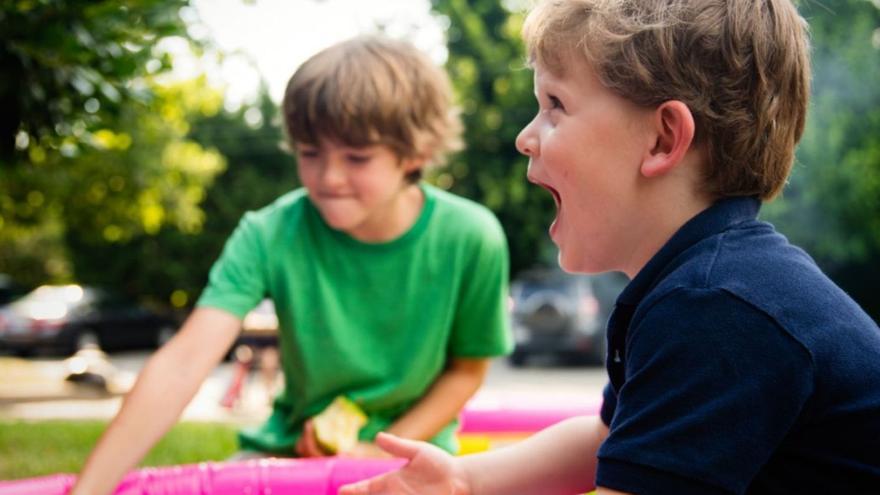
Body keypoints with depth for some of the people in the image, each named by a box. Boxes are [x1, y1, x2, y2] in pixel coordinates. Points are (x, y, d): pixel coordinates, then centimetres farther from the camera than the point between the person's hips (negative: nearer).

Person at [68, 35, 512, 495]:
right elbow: (183, 363, -27)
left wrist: (384, 452, -14)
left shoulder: (469, 240, -17)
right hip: (293, 446, 2)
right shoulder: (270, 235, -17)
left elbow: (467, 368, -1)